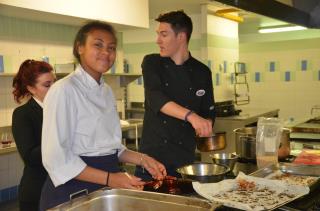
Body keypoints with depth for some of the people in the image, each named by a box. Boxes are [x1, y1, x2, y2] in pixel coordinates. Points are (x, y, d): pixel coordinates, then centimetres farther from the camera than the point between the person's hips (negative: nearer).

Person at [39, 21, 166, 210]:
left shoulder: (107, 91, 8)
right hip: (75, 190, -7)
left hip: (110, 187, 7)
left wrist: (141, 159, 1)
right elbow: (56, 157, -19)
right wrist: (108, 179, -22)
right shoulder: (64, 90, -15)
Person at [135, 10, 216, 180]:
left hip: (185, 155, 2)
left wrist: (205, 126, -14)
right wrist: (191, 116, -34)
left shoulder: (202, 72, 3)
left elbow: (208, 112, 10)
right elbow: (155, 97, -20)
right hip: (153, 152, -1)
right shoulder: (152, 63, -2)